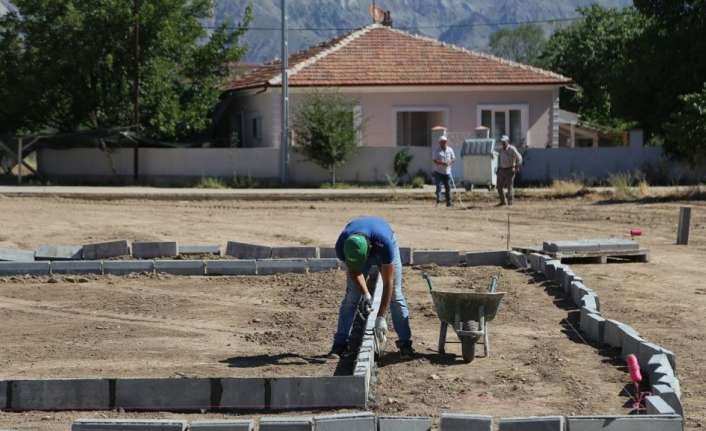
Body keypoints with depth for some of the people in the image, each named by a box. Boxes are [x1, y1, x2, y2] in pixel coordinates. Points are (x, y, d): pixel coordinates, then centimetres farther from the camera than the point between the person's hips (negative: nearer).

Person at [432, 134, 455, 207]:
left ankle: (448, 202, 12)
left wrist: (450, 162, -12)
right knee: (439, 186, -10)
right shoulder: (437, 151, -5)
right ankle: (438, 200, -11)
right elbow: (435, 160, -13)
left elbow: (453, 158, 10)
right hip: (438, 172, -4)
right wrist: (442, 163, -27)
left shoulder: (450, 150, 7)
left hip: (447, 172, 4)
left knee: (448, 187, 6)